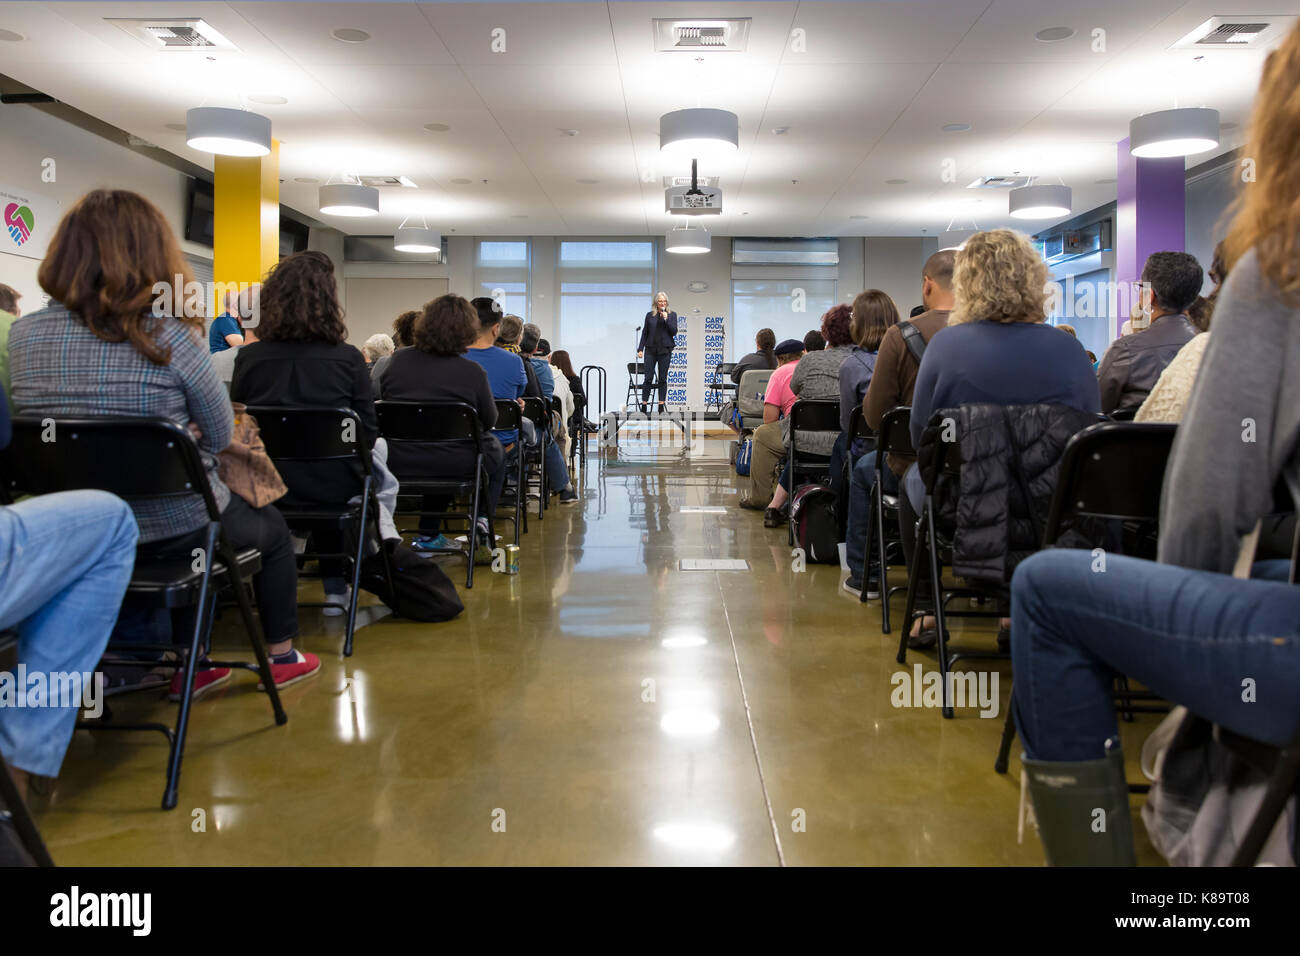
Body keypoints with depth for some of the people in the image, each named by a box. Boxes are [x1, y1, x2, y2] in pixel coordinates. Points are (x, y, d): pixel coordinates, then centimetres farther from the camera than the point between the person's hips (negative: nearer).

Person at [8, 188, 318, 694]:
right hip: (175, 531, -5)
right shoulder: (170, 336, -20)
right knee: (271, 525, 27)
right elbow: (220, 435, -9)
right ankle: (281, 656, 36)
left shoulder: (23, 335, -6)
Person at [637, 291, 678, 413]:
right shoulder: (650, 315, 8)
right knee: (648, 378, -2)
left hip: (665, 350, 0)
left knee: (662, 379, 2)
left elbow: (674, 332, -2)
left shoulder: (672, 315, 6)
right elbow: (644, 333, 9)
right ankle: (644, 405, 1)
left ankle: (661, 406, 6)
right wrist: (640, 349, 2)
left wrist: (666, 319, -12)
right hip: (650, 350, 0)